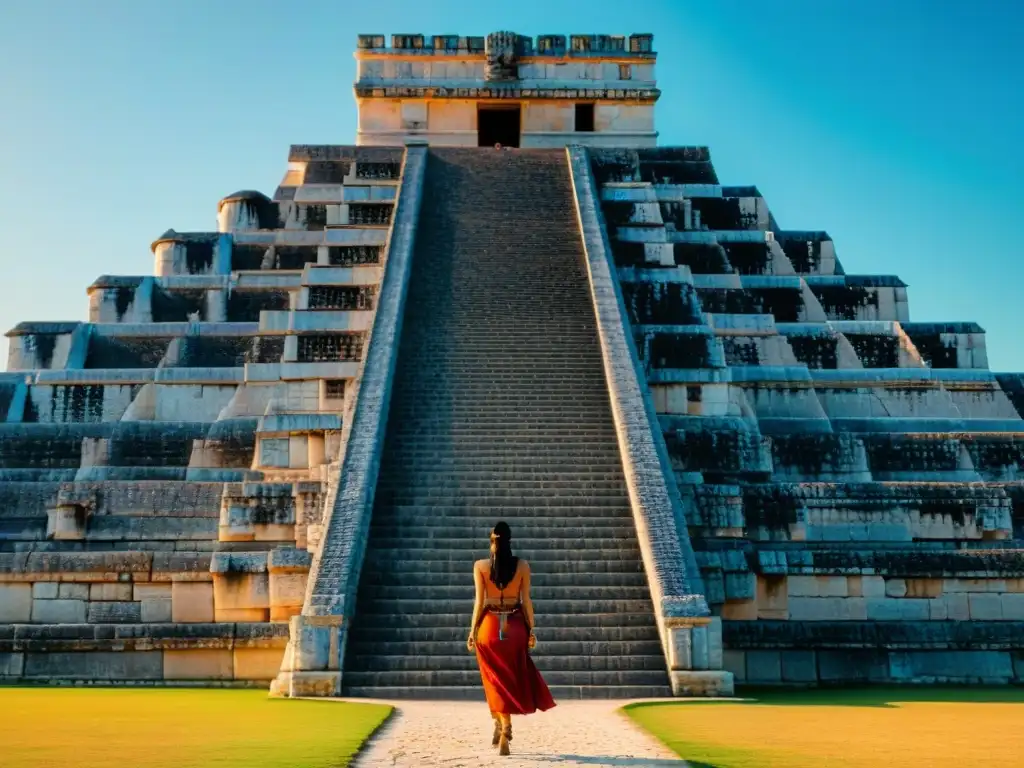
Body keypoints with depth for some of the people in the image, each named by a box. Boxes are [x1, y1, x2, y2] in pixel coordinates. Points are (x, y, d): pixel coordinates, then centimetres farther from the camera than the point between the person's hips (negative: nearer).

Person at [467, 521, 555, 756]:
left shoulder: (480, 565, -4)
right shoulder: (522, 565, -3)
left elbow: (479, 601, -5)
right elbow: (526, 601, -1)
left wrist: (473, 630, 1)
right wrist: (531, 630, 5)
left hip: (490, 626, 0)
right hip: (515, 626, 1)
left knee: (497, 681, 9)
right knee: (512, 679, 14)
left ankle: (503, 726, 1)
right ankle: (502, 726, 10)